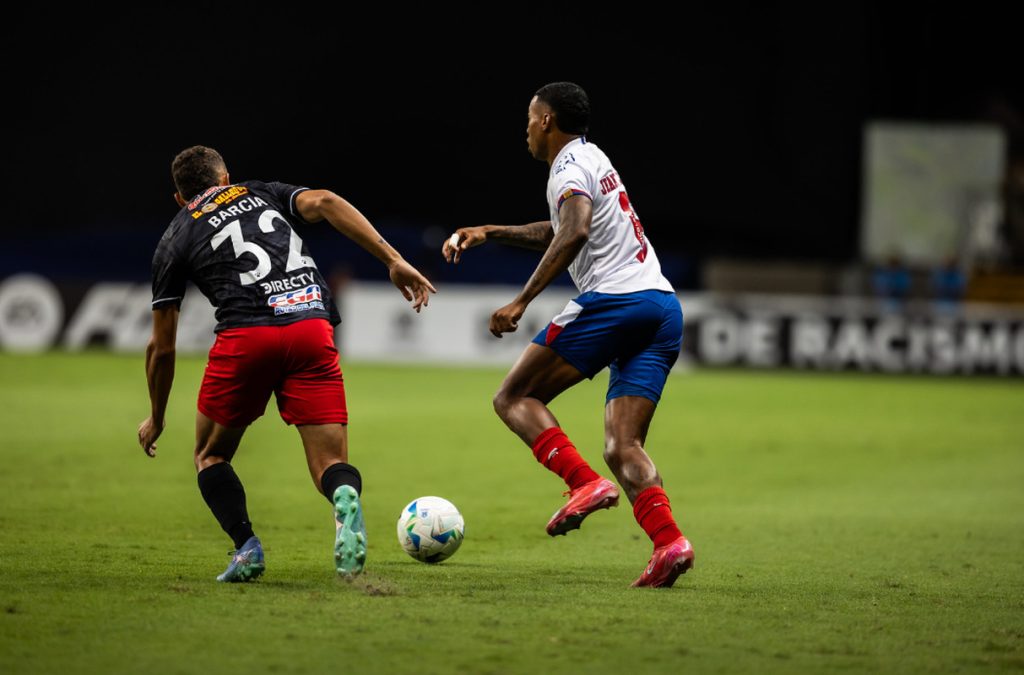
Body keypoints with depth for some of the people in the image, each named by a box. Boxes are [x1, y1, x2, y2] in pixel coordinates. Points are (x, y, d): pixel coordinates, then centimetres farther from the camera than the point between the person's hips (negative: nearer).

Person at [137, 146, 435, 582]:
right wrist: (394, 261, -1)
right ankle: (345, 499, -33)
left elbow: (162, 346, 23)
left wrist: (156, 419, 36)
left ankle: (246, 546, -1)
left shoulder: (173, 242, 22)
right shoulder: (263, 194, 26)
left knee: (211, 456, 22)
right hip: (313, 329, 1)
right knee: (330, 463, 3)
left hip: (245, 335, -1)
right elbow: (325, 202, 5)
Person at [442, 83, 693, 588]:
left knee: (514, 399, 2)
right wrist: (488, 233, 40)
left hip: (613, 299, -9)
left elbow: (574, 233, -21)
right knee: (622, 447, 2)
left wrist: (521, 301, -23)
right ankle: (669, 541, -20)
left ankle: (585, 484, -17)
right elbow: (558, 232, 43)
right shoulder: (595, 160, 28)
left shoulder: (569, 167, -2)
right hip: (664, 307, 9)